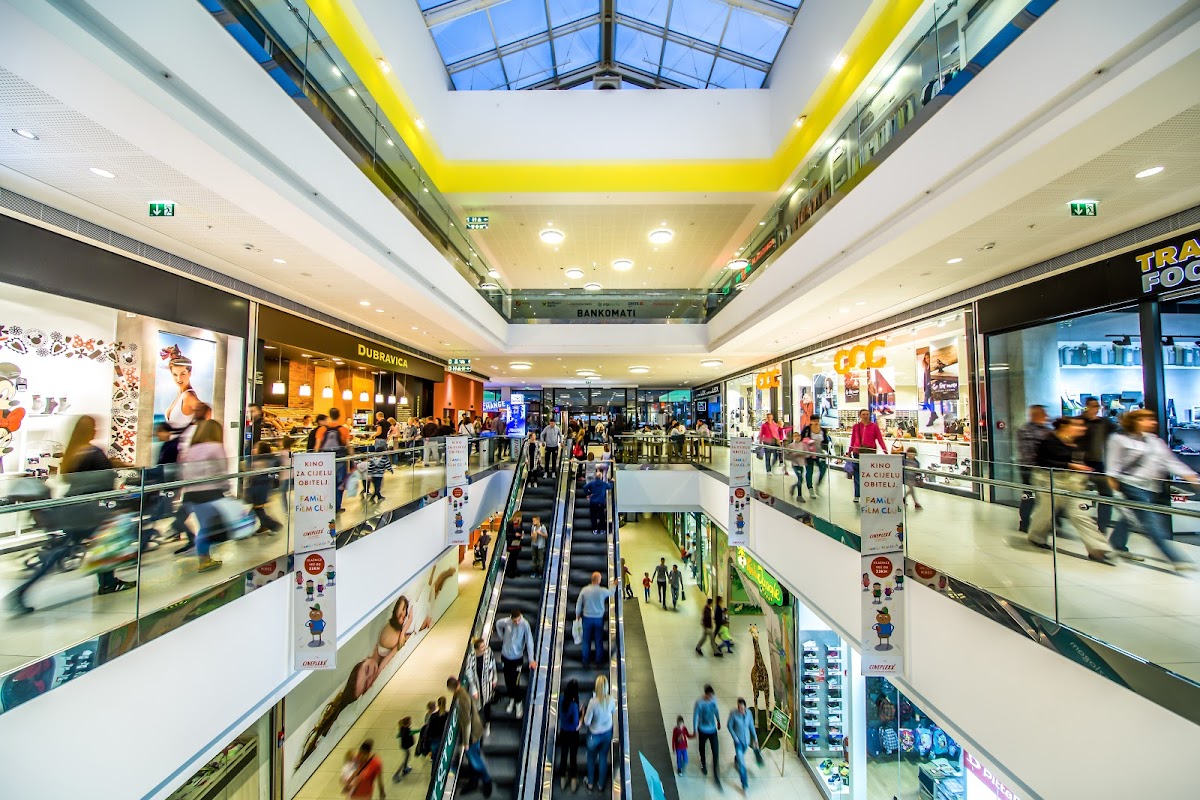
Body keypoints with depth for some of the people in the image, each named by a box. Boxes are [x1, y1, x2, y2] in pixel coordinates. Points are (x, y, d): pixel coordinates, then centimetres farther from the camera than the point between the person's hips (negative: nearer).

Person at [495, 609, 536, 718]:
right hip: (505, 656, 3)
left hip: (517, 658, -3)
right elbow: (497, 624, 5)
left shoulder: (525, 624, -27)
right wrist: (502, 638, 4)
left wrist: (531, 659, -28)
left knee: (516, 683, 2)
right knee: (508, 681, 17)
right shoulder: (506, 622, -18)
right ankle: (511, 699, 44)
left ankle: (519, 702, 28)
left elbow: (529, 641, -26)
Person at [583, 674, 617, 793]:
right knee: (603, 758, 25)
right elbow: (614, 713, -1)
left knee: (591, 758, 25)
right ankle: (601, 784, 43)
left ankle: (590, 783, 44)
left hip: (594, 735, -3)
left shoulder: (593, 701, -35)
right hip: (607, 733, 3)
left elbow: (587, 722, -23)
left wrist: (584, 714, -5)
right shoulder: (611, 699, -23)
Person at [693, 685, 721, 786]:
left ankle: (716, 774, 14)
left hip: (713, 730, 2)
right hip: (703, 730, -2)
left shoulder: (714, 699, -14)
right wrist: (695, 731, -12)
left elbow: (716, 710, 6)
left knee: (716, 752, -2)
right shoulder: (699, 703, -28)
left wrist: (718, 721, 19)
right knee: (702, 748, 21)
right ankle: (703, 764, 51)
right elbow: (695, 717, -18)